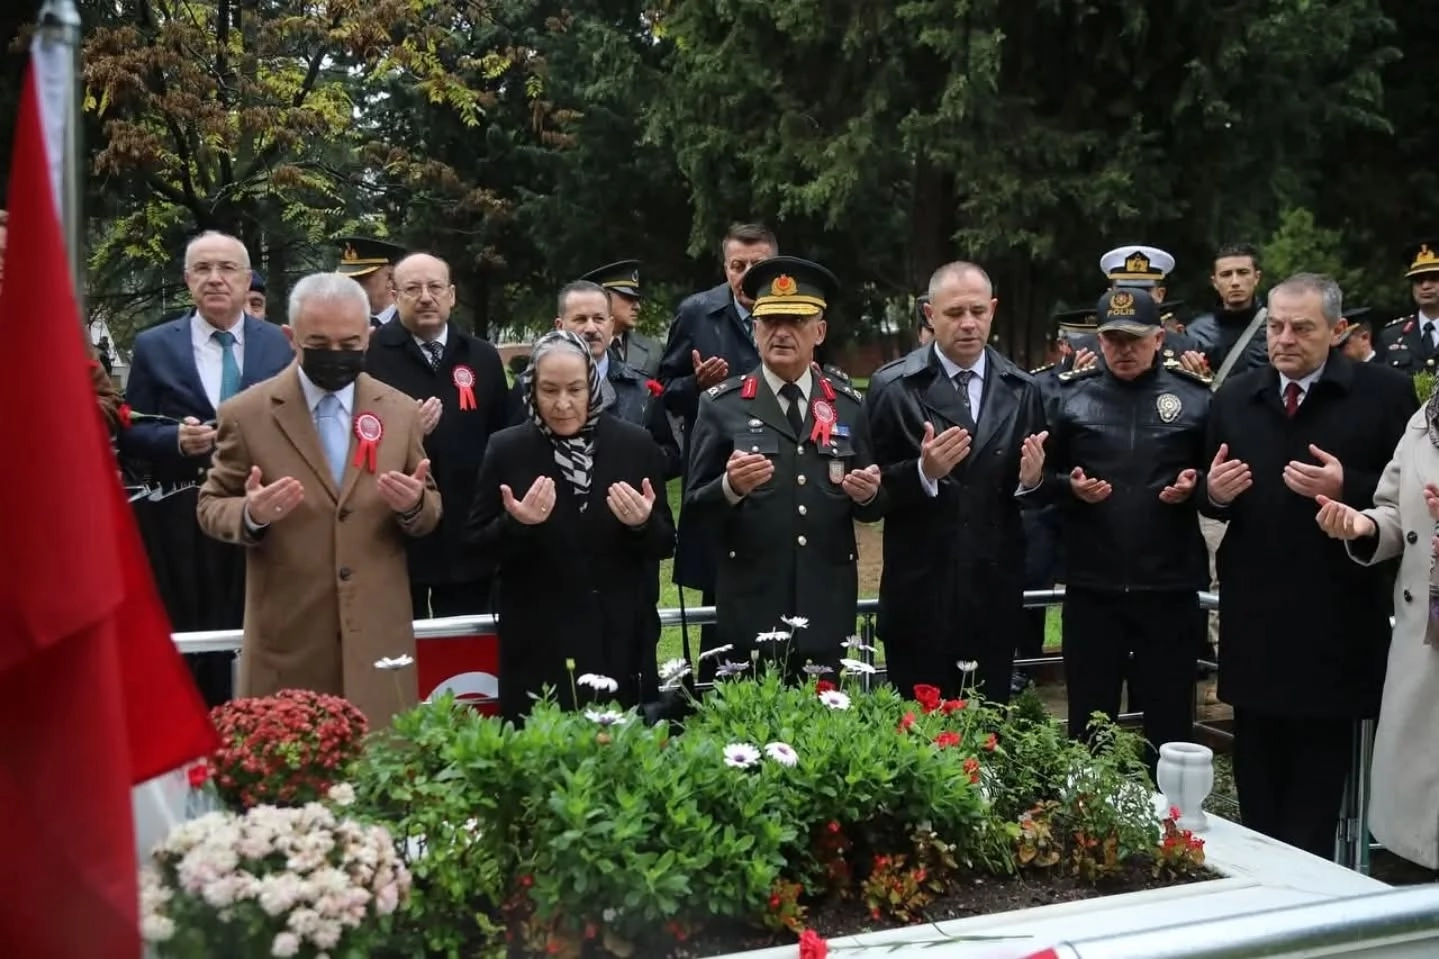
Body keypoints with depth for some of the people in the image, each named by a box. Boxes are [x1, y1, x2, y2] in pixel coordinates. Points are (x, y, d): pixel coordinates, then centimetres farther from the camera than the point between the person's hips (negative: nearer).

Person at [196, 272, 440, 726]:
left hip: (376, 637, 2)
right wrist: (251, 514, -19)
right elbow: (210, 507, 4)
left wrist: (414, 504, -13)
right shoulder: (245, 414, -2)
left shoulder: (400, 411, 5)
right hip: (287, 641, -2)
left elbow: (428, 513, 11)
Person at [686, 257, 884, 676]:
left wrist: (869, 493, -10)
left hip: (828, 612, 2)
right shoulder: (722, 405, 0)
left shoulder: (849, 405, 8)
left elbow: (871, 507, 12)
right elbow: (694, 509, -2)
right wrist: (730, 486, -21)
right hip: (750, 611, -2)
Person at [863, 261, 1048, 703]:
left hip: (995, 592, 3)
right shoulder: (892, 386, -4)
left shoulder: (1022, 389, 5)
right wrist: (923, 472, -22)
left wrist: (1030, 479, -12)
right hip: (919, 592, -3)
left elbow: (1034, 486, 10)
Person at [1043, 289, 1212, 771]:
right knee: (1088, 721, 10)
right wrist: (1071, 487, -14)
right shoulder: (1071, 396, 3)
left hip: (1169, 585, 0)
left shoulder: (1194, 397, 2)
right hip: (1092, 585, 0)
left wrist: (1195, 487, -14)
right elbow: (1041, 477, 6)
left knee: (1169, 719, 10)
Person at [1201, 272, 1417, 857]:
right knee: (1256, 775, 12)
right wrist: (1215, 492, -8)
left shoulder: (1385, 393, -3)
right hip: (1253, 617, 4)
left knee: (1318, 779, 2)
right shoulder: (1234, 398, 10)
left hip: (1333, 622, -4)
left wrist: (1347, 489, -21)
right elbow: (1212, 501, 14)